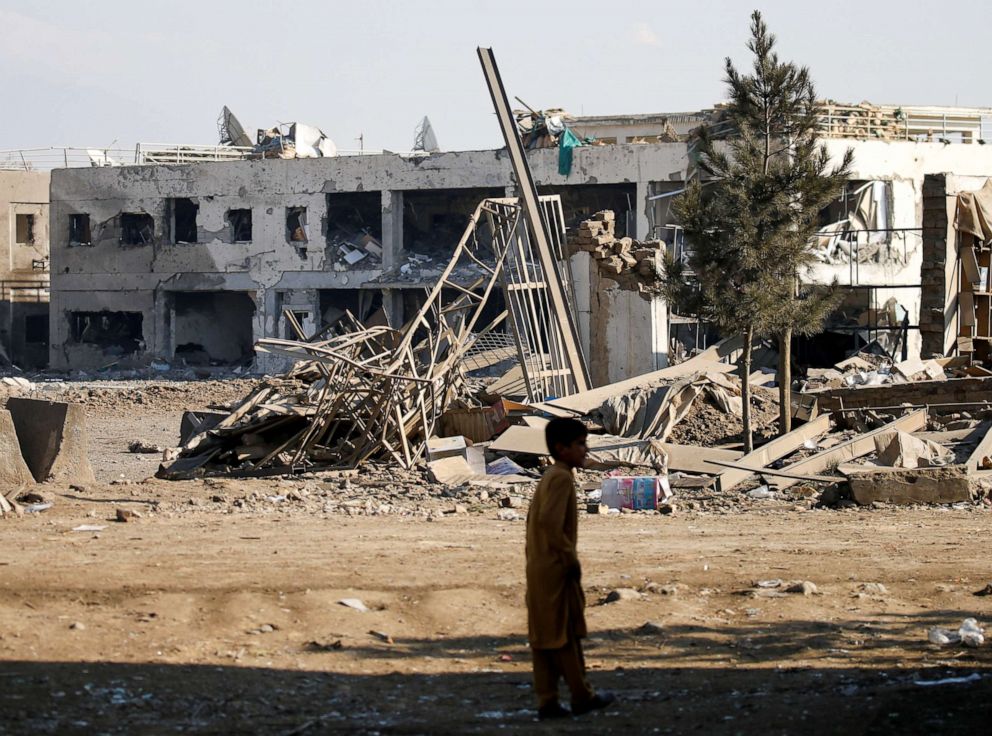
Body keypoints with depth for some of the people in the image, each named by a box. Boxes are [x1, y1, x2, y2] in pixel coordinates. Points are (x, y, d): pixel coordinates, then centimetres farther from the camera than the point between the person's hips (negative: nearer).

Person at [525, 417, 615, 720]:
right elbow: (550, 523, -25)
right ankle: (581, 696, 8)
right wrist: (571, 559, -17)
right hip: (556, 570, -9)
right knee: (565, 633, 0)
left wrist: (535, 558, 18)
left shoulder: (548, 478, 15)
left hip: (538, 570, 9)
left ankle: (547, 701, 6)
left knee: (544, 634, 7)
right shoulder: (562, 478, -15)